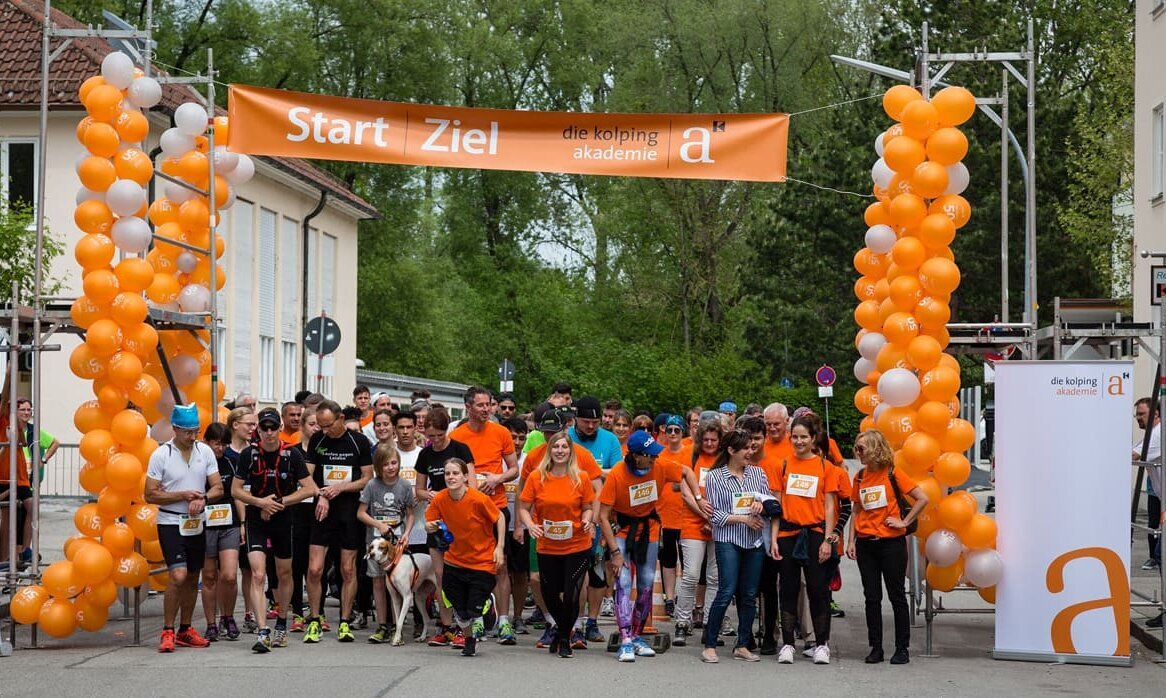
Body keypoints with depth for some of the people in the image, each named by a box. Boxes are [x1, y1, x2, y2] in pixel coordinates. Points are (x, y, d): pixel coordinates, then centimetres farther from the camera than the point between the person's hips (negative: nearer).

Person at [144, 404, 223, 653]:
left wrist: (202, 498, -17)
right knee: (178, 576, -18)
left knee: (192, 578, 11)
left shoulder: (205, 452, 3)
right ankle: (167, 632, -8)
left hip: (196, 523, 5)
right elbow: (151, 495, -9)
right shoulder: (161, 455, -9)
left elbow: (217, 488, 3)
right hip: (170, 522, -5)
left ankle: (185, 630, 24)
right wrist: (183, 496, -18)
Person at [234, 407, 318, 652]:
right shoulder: (249, 454, -5)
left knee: (284, 575, 13)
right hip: (256, 520, -1)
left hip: (284, 520, 1)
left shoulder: (291, 454, -6)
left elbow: (309, 489, -7)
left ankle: (281, 625, 32)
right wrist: (261, 502, -15)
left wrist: (279, 502, -13)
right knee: (258, 575, -14)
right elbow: (235, 490, 0)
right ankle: (263, 632, -19)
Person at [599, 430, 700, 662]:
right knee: (624, 582, -16)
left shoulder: (661, 467, -16)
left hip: (649, 529, 4)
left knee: (646, 584, 7)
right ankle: (625, 641, -19)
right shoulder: (616, 476, -26)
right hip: (622, 529, -4)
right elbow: (603, 516, -21)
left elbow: (686, 471, 5)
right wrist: (615, 552, -23)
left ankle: (636, 636, 21)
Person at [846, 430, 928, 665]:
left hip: (891, 542, -5)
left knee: (897, 596, 2)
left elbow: (922, 498, -9)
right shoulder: (860, 477, 7)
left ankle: (902, 649, 8)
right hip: (866, 544, 5)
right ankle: (875, 648, 12)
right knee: (872, 597, 6)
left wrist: (904, 522, -11)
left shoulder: (893, 474, -7)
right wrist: (851, 541, 5)